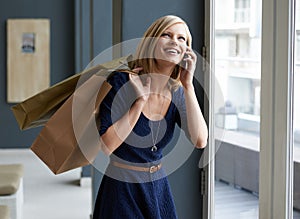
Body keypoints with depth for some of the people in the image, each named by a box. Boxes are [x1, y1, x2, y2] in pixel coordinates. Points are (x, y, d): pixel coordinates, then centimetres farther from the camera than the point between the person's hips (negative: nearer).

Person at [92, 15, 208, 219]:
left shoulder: (177, 93, -1)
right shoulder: (121, 82, -15)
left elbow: (200, 141, -15)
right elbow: (105, 147, -20)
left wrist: (188, 85, -17)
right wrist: (140, 100, -23)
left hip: (159, 187, 5)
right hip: (123, 192, -5)